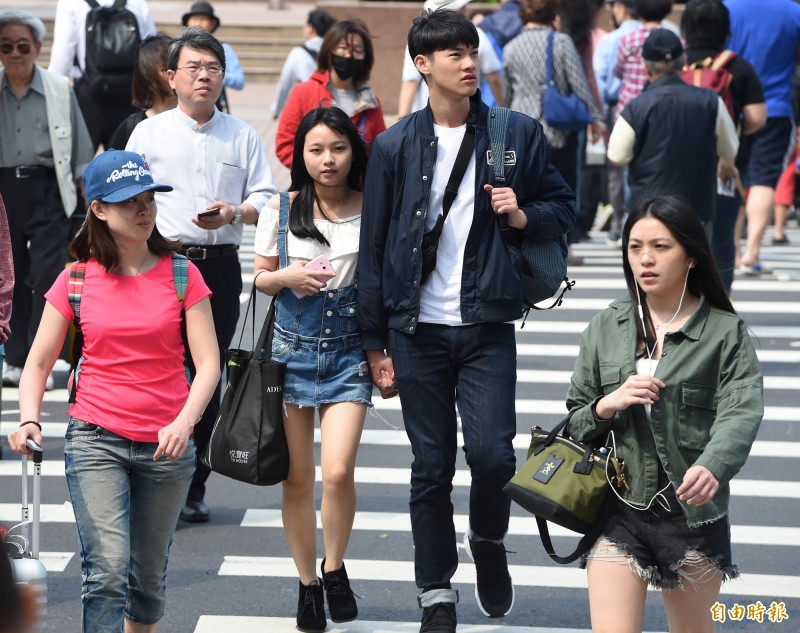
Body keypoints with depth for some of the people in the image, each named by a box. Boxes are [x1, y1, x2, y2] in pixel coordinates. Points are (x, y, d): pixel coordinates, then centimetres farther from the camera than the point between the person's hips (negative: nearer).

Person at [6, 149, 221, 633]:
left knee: (148, 575, 12)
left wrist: (184, 421, -21)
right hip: (96, 442, -1)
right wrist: (29, 420, -14)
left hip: (166, 446, 1)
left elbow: (208, 362, -4)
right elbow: (39, 362, 5)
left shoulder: (181, 275, 1)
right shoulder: (76, 281, 1)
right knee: (107, 570, -15)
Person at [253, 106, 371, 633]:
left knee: (338, 470, -17)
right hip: (292, 349, 1)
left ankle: (335, 568, 8)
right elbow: (260, 277, 10)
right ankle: (308, 584, 21)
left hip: (349, 352, -1)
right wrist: (290, 277, -12)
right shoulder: (281, 210, 2)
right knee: (298, 478, 4)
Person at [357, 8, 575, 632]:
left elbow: (564, 207, 13)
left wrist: (525, 216, -11)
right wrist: (376, 342, 3)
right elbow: (373, 247, 5)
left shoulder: (518, 134, 2)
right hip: (418, 331, 1)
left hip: (488, 328, 0)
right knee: (431, 468, 5)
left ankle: (488, 542, 20)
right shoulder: (394, 147, 2)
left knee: (492, 451, -12)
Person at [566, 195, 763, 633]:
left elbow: (741, 413, -17)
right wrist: (606, 406, -12)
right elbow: (574, 422, 12)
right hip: (618, 510, 2)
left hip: (692, 513, -1)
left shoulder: (725, 333, -2)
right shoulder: (605, 329, 8)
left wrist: (712, 467, -37)